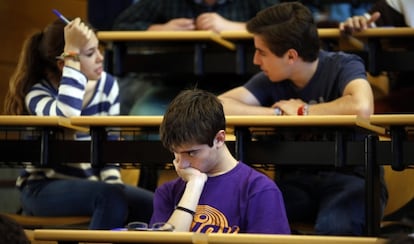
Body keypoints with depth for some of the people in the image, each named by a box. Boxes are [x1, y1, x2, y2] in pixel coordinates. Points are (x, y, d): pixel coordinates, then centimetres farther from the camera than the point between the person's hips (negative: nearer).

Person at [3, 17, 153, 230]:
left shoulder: (107, 85, 1)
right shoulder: (38, 93, -16)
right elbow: (67, 117, -41)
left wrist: (113, 185, -12)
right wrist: (73, 55, -36)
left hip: (92, 183, 6)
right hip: (44, 188, -6)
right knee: (110, 197, -33)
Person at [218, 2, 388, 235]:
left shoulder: (343, 67, -10)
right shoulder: (271, 81, 3)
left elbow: (362, 107, -33)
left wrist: (302, 111, -18)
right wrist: (276, 113, -16)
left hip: (349, 177, -4)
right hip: (296, 180, 4)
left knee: (333, 228, -38)